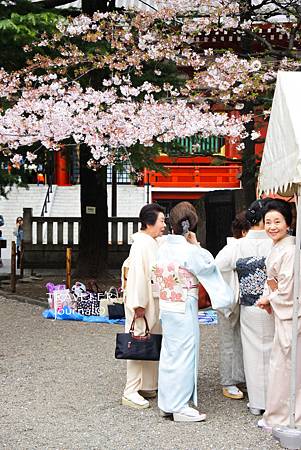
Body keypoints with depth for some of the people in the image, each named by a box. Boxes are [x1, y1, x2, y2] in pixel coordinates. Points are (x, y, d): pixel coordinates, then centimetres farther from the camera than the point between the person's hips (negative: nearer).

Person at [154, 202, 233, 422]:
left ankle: (167, 403, 23)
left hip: (166, 307, 8)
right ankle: (180, 407, 6)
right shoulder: (189, 251, -18)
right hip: (184, 308, -8)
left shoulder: (164, 247, 4)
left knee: (169, 353, 15)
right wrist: (196, 245, 1)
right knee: (184, 354, 0)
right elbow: (209, 266, -5)